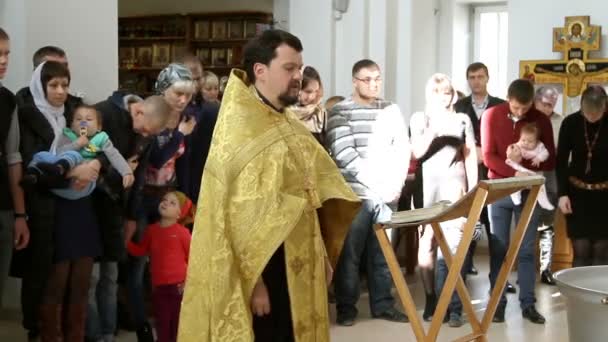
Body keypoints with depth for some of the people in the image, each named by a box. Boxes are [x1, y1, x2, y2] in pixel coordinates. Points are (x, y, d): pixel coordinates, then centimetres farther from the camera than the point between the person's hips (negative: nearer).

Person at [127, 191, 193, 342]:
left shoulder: (182, 232, -9)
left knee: (178, 324, 2)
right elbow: (140, 250, 18)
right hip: (159, 286, 4)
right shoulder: (152, 230, 6)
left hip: (178, 286, -4)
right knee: (162, 324, 12)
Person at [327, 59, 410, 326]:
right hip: (355, 194, -4)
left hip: (386, 194, 4)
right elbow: (344, 154, -11)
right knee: (349, 254, 2)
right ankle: (346, 307, 12)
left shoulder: (391, 110, 12)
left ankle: (383, 304, 19)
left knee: (383, 252, 9)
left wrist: (396, 184, -3)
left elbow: (402, 149, 10)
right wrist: (377, 183, -15)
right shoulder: (340, 112, -2)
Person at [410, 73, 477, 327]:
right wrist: (434, 128, -12)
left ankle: (453, 307, -9)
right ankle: (431, 301, 11)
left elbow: (471, 158, 11)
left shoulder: (462, 120, 12)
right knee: (426, 247, -1)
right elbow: (418, 152, -2)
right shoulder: (419, 118, 11)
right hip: (427, 187, 0)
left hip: (455, 186, 0)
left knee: (453, 248, -10)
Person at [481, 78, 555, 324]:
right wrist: (515, 172, -23)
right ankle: (498, 302, 7)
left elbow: (551, 160, 3)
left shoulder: (541, 120, 0)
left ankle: (528, 304, 10)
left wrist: (529, 161, -19)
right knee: (498, 249, 2)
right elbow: (488, 157, -8)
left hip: (528, 191, 1)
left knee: (527, 250, 4)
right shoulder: (491, 116, -4)